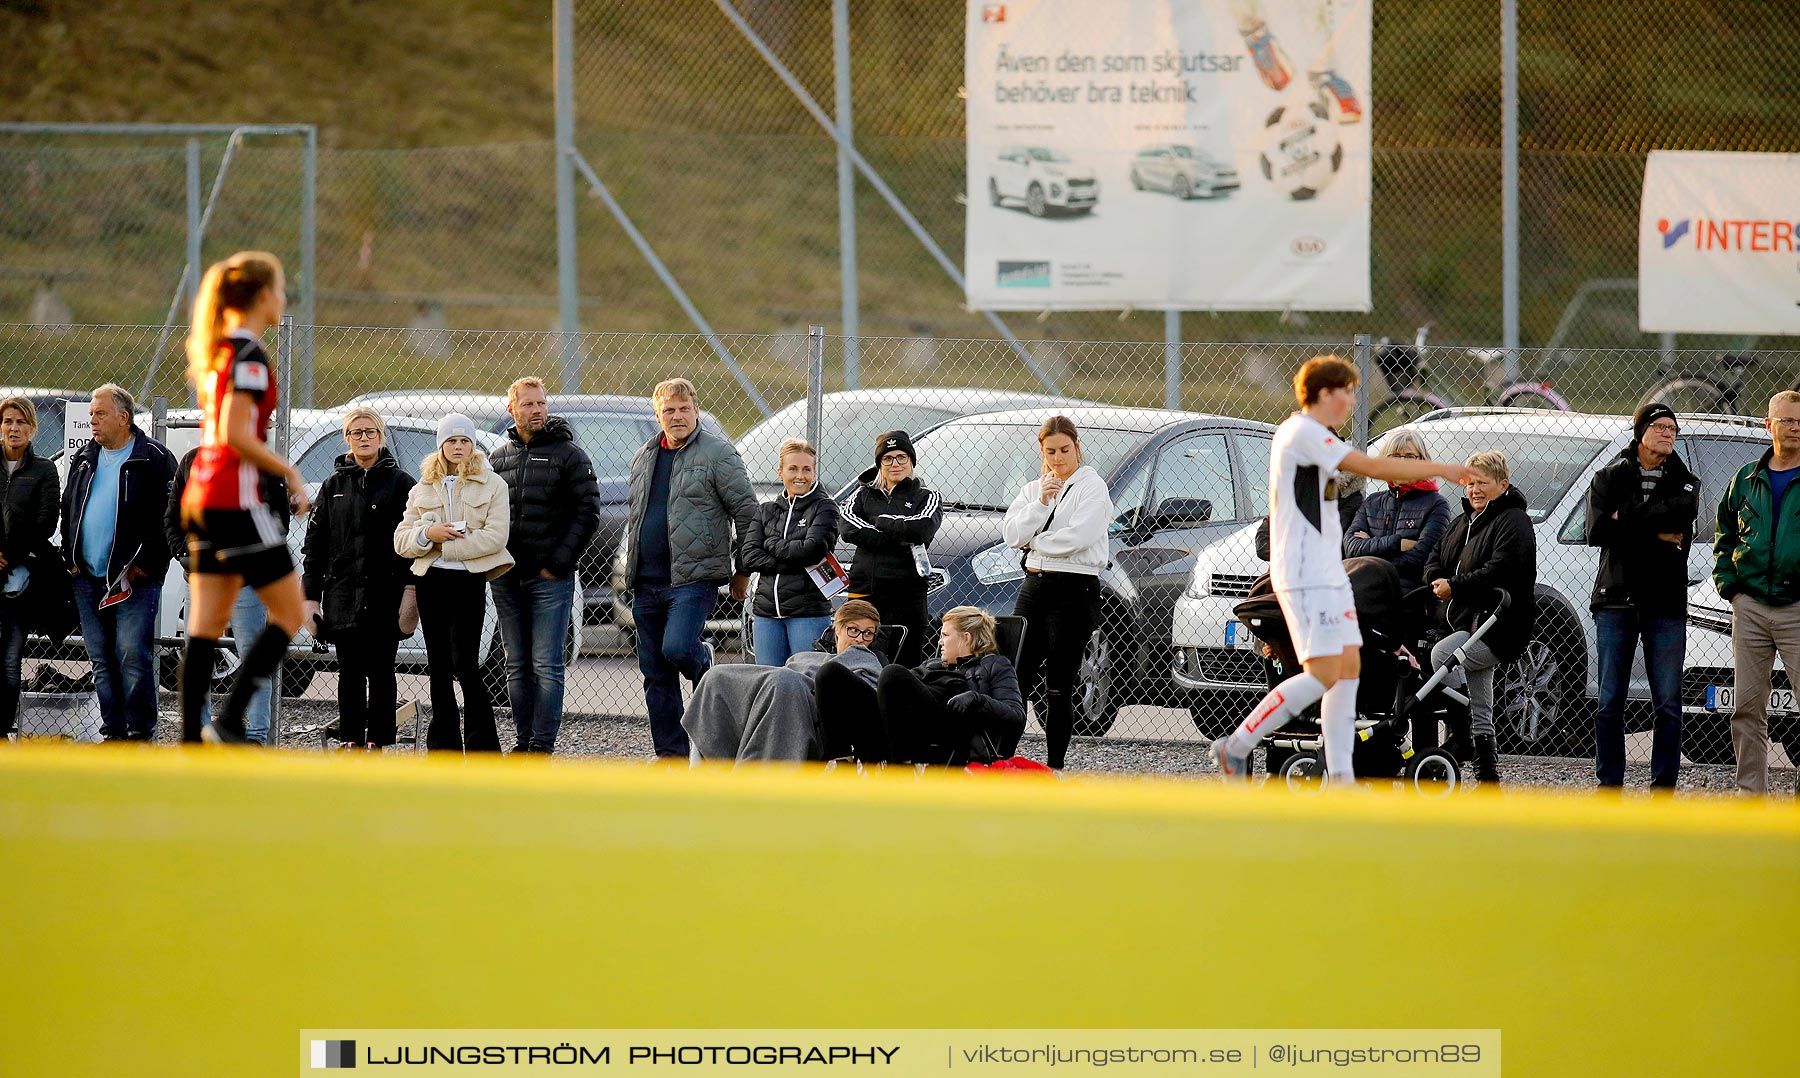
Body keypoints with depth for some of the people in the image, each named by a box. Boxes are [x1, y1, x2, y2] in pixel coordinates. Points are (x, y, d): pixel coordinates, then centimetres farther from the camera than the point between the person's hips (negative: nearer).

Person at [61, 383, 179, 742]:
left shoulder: (153, 459, -3)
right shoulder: (84, 460, 16)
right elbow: (67, 511, 24)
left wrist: (147, 563, -11)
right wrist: (70, 558, 12)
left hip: (133, 579, -6)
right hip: (87, 579, 6)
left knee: (133, 656, -12)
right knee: (102, 660, 7)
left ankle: (141, 731, -7)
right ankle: (114, 731, 11)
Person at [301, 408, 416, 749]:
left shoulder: (401, 483, 4)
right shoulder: (334, 485, 12)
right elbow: (314, 542, 12)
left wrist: (411, 587, -11)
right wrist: (311, 595, 5)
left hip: (385, 593, -3)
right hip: (343, 592, 3)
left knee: (380, 671, -1)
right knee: (350, 672, 5)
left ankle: (377, 741, 3)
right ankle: (352, 741, 9)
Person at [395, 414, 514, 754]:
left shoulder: (491, 485, 3)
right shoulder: (423, 489, 15)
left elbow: (495, 536, -9)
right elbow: (401, 541, 10)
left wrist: (445, 544, -12)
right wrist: (427, 535, -12)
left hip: (469, 582, -4)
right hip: (431, 582, 4)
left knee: (465, 665, -11)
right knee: (439, 667, 6)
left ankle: (482, 747, -6)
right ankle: (444, 743, 11)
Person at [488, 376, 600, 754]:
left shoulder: (569, 454, -1)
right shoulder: (499, 457, 13)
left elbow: (588, 513, -5)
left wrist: (559, 562, -10)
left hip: (549, 578, -5)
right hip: (506, 578, 5)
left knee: (546, 664, -7)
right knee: (517, 665, 8)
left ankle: (543, 743, -7)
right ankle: (524, 739, 13)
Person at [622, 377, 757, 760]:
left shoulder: (718, 454, -4)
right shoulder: (644, 458, 16)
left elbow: (747, 512, -4)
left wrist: (742, 571, -2)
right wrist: (632, 564, 24)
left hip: (694, 578, -7)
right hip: (647, 582, 7)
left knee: (677, 649, -23)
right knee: (655, 672, 5)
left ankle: (705, 666, 12)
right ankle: (670, 750, 11)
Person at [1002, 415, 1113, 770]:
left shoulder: (1092, 486, -2)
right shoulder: (1033, 489, 16)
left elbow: (1078, 537, -16)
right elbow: (1012, 534, 2)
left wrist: (1034, 541, -3)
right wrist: (1040, 503, -9)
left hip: (1073, 590, -6)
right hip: (1033, 587, 6)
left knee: (1059, 688, -4)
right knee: (1016, 678, -1)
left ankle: (1054, 769, 0)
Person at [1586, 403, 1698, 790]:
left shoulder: (1685, 483, 12)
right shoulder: (1609, 478, 9)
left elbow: (1682, 513, -12)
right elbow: (1597, 531, -8)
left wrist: (1626, 519, -10)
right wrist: (1658, 535, -10)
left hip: (1666, 603, 1)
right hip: (1615, 601, -1)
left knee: (1668, 704, -2)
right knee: (1610, 702, -1)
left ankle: (1662, 791, 2)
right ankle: (1610, 788, 5)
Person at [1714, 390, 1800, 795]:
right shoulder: (1746, 480, 13)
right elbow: (1724, 538, 23)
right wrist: (1729, 586, 10)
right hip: (1751, 606, 4)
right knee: (1747, 705, 6)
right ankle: (1751, 791, 13)